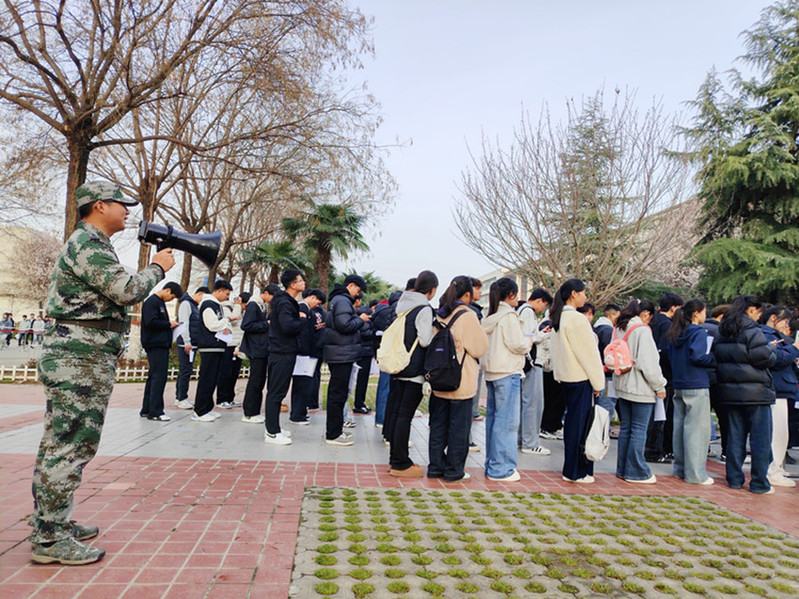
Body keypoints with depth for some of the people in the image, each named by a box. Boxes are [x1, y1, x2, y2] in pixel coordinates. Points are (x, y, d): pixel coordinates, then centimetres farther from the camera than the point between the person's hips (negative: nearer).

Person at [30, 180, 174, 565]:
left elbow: (115, 293, 21)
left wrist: (154, 267, 11)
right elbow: (128, 291, -21)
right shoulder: (89, 244, -13)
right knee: (70, 446, -6)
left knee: (59, 445, 15)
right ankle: (49, 540, 1)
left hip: (73, 358, 11)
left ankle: (52, 523, 26)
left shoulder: (88, 243, 21)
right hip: (82, 359, -11)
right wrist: (158, 267, -6)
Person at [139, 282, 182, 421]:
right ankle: (155, 411, -5)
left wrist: (170, 324, 5)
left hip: (161, 345, 10)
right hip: (155, 345, -10)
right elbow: (151, 322, -21)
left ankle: (146, 410, 20)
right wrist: (169, 324, -11)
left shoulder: (160, 302, 20)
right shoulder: (151, 302, -10)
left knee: (154, 377, 13)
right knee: (159, 377, -9)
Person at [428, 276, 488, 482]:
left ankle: (436, 466, 22)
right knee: (459, 426, 5)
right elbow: (480, 349, -10)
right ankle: (453, 470, 13)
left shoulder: (439, 315, 5)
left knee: (438, 424, 14)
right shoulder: (467, 316, -14)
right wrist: (480, 330, 6)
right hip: (461, 382, -6)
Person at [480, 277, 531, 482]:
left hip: (491, 372, 9)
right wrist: (529, 341, 5)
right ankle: (500, 469, 1)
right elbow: (517, 345, -16)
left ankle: (492, 464, 22)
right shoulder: (509, 316, -12)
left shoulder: (490, 317, 13)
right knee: (506, 421, -3)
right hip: (507, 373, -9)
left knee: (493, 417, 14)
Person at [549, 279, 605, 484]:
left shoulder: (559, 318, 10)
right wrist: (598, 382, -7)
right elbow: (588, 353, -14)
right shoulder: (577, 319, -17)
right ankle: (575, 472, 7)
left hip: (565, 376, 9)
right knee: (579, 423, -1)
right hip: (580, 377, -9)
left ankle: (571, 468, 24)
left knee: (571, 421, 15)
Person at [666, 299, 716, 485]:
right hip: (697, 386, -8)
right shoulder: (699, 332, -11)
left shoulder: (675, 334, 12)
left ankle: (680, 468, 21)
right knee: (697, 429, -2)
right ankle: (695, 474, 3)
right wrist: (715, 360, -7)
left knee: (680, 426, 13)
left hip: (679, 385, 8)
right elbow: (697, 356, -21)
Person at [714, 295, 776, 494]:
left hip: (730, 391, 7)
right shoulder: (752, 331, -14)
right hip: (756, 392, -7)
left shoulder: (723, 334, 8)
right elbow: (766, 358, -17)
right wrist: (771, 347, 2)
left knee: (735, 437, 13)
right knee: (761, 438, 4)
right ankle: (759, 483, 8)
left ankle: (734, 478, 18)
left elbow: (718, 358, 11)